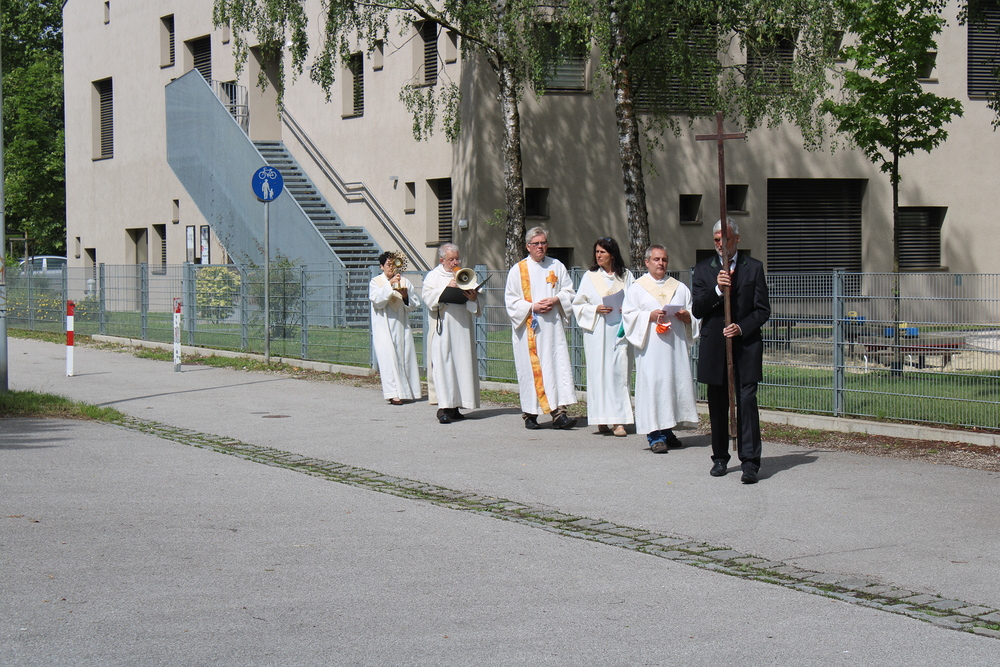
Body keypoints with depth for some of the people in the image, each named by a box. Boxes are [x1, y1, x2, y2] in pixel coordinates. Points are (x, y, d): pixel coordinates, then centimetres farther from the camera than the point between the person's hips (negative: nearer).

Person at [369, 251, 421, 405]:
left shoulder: (405, 282, 12)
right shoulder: (376, 282, 4)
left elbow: (415, 304, 8)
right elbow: (376, 300, -14)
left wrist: (406, 296, -11)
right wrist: (389, 284, -22)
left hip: (401, 326, 3)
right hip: (384, 326, -3)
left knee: (404, 356, 1)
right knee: (389, 357, -12)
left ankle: (405, 392, 9)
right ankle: (394, 394, -16)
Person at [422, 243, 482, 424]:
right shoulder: (434, 276, 9)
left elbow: (478, 306, 16)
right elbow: (427, 297, -7)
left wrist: (473, 298, -7)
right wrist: (446, 288, -19)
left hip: (462, 329, 4)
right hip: (443, 330, -4)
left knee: (462, 365, 1)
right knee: (442, 364, -10)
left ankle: (455, 407, 6)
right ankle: (443, 407, -14)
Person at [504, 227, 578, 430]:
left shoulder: (557, 266, 11)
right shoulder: (518, 270, 4)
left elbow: (569, 292, 11)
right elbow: (511, 301, 1)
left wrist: (555, 300, -9)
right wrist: (532, 307, -13)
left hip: (552, 327, 2)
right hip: (528, 329, -2)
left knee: (558, 366, -8)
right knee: (530, 368, -2)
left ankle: (559, 413, -13)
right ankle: (530, 414, 5)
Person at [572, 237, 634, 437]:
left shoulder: (626, 276, 10)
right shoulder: (590, 277, 9)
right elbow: (578, 304, 8)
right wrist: (595, 309, -9)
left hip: (619, 331, 0)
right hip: (597, 332, 0)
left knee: (619, 372, -7)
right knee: (599, 373, -4)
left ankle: (618, 420, -8)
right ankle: (602, 420, 1)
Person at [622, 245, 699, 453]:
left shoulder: (680, 288, 17)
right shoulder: (637, 288, 9)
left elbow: (694, 315, 17)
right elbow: (628, 315, 0)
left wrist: (686, 316, -5)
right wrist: (650, 316, -14)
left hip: (676, 346, 3)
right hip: (651, 348, -3)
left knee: (676, 384, 0)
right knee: (652, 386, -9)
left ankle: (667, 431, 11)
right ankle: (655, 436, -8)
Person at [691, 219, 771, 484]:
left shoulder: (753, 268, 5)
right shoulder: (703, 269, 9)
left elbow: (763, 310, 3)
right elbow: (697, 310, 1)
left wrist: (742, 328, -14)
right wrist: (716, 289, -15)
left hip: (745, 345, -2)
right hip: (714, 346, 2)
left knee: (747, 401, -11)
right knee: (717, 404, 8)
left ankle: (750, 462, -13)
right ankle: (720, 458, 20)